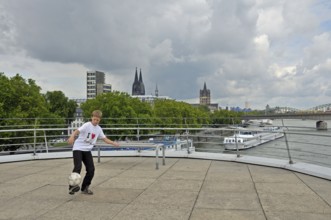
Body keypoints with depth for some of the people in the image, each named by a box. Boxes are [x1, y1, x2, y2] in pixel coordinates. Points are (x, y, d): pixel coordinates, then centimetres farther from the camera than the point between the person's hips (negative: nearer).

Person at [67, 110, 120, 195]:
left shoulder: (99, 129, 6)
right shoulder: (87, 125, -13)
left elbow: (105, 139, 14)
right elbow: (77, 131, -29)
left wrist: (113, 143, -1)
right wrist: (72, 137, -50)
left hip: (87, 150, 6)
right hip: (78, 148, -6)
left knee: (91, 169, 1)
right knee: (78, 167, -22)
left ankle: (85, 188, 16)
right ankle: (72, 186, -16)